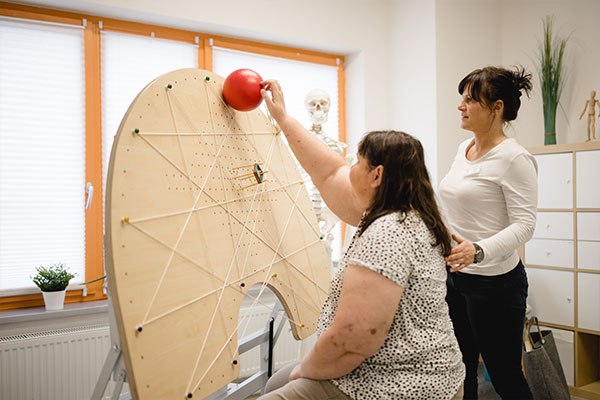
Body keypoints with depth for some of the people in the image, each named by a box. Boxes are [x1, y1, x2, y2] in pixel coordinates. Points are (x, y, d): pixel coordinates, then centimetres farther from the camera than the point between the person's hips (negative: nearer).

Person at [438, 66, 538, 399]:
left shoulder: (514, 157, -15)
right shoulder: (464, 149, 9)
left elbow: (524, 224, -21)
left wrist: (478, 251, -35)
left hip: (494, 282, -8)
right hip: (455, 276, 8)